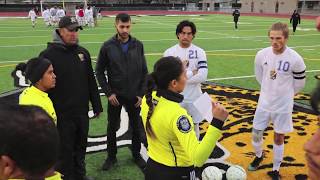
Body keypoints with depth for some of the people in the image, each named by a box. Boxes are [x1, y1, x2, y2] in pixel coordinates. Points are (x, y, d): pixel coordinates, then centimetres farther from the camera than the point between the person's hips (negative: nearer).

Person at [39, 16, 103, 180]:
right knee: (65, 148, 9)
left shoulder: (83, 52, 5)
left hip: (82, 111, 5)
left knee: (81, 145, 19)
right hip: (62, 114, -5)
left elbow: (91, 81, 11)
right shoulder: (49, 54, -11)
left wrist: (96, 105, 12)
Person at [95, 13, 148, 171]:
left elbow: (144, 72, 3)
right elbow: (99, 71, -1)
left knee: (136, 127, 12)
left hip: (134, 96, 1)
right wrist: (108, 93, -8)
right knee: (112, 127, 11)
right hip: (115, 95, -1)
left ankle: (136, 155, 32)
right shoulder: (107, 46, -7)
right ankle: (111, 156, 31)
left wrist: (141, 94, -2)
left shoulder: (138, 45, -2)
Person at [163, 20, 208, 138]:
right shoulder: (169, 52, -6)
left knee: (194, 128, 17)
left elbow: (202, 76, -16)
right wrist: (191, 73, -17)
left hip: (194, 98, 1)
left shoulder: (199, 52, -4)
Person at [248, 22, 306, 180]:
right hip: (264, 103, 3)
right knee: (256, 134, 11)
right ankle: (258, 156, 43)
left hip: (283, 106, -2)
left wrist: (284, 94, 10)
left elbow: (299, 84, -3)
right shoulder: (261, 55, -11)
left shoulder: (295, 59, -19)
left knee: (279, 137, 10)